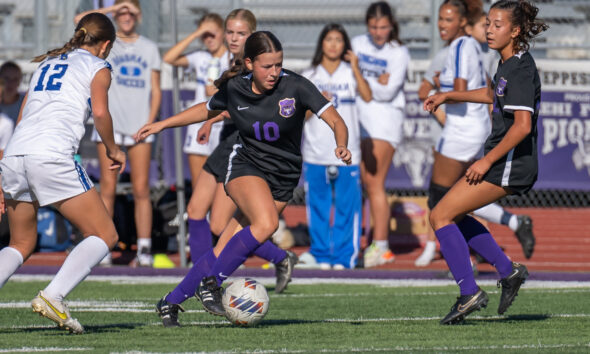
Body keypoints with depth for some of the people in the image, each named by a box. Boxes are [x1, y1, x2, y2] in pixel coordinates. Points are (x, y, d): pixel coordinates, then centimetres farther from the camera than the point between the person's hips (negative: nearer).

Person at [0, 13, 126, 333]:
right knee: (104, 235, 3)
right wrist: (113, 150, 11)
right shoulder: (97, 67, 11)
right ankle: (52, 297, -16)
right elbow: (100, 112, -7)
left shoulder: (47, 63, 29)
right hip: (52, 156, -7)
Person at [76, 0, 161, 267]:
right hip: (109, 124, -1)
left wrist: (150, 121, 0)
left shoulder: (149, 48, 15)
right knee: (108, 187, -5)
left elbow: (156, 90, 13)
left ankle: (144, 249, -1)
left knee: (141, 189, -2)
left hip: (140, 126, 1)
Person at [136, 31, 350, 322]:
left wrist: (341, 146, -38)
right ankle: (210, 283, -19)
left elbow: (336, 121, -17)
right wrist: (162, 124, 16)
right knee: (266, 223, -32)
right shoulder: (234, 89, -6)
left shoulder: (296, 87, -14)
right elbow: (208, 110, 16)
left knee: (225, 251, -6)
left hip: (283, 178, 0)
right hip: (245, 167, 0)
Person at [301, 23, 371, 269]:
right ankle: (321, 256, 12)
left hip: (346, 153, -1)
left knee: (347, 207, -4)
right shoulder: (309, 76, 11)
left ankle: (344, 256, 2)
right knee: (318, 206, 2)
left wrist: (356, 69, -16)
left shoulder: (350, 72, 8)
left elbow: (367, 97, -10)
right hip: (316, 154, 1)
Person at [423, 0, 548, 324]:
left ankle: (469, 293, -7)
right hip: (503, 162, 10)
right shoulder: (509, 64, 11)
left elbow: (522, 125, -27)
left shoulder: (520, 70, -19)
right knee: (453, 215, 20)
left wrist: (487, 161, -22)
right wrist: (448, 96, 31)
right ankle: (507, 271, 20)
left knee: (440, 216, -8)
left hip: (510, 164, -10)